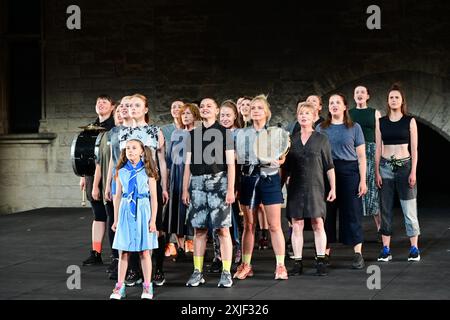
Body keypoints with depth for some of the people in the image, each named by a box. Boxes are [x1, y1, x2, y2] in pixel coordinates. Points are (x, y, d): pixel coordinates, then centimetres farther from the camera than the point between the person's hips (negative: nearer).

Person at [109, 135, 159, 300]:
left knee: (145, 252, 2)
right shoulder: (121, 171, 5)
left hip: (142, 211, -2)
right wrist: (116, 219, 10)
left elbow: (153, 197, -1)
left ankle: (147, 287, 11)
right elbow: (118, 196, 10)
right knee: (123, 252, 4)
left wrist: (153, 219, -5)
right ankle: (120, 287, 11)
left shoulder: (147, 171, -2)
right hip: (126, 211, 2)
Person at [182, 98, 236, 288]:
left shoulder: (224, 132, 4)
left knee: (222, 229, -6)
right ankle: (197, 272, 9)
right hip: (197, 183, 3)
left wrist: (231, 189, -8)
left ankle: (226, 273, -3)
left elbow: (230, 163, 0)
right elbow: (188, 164, 15)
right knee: (199, 229, 3)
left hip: (218, 181, -3)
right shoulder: (193, 134, 15)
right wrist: (185, 189, 9)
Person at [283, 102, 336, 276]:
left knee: (318, 224, -4)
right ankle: (297, 263, 6)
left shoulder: (321, 139, 3)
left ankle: (320, 261, 3)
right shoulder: (292, 140, 10)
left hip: (315, 187, -2)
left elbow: (329, 166, 3)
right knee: (296, 225, 1)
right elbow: (286, 167, 14)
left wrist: (333, 188, -1)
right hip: (295, 188, 2)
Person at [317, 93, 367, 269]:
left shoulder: (354, 128, 5)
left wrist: (363, 180, -4)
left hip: (349, 171, -2)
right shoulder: (321, 128, 10)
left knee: (352, 212, -2)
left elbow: (361, 156, 3)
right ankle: (325, 252, 11)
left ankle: (358, 253, 2)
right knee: (327, 212, 3)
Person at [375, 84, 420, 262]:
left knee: (409, 208, -2)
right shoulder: (381, 122, 7)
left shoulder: (410, 121, 1)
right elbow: (378, 149, 7)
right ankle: (386, 249, 8)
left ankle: (414, 248, 5)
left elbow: (414, 148, 0)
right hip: (385, 167, 2)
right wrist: (377, 172, 1)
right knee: (385, 209, 4)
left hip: (404, 166, -2)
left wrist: (413, 172, -7)